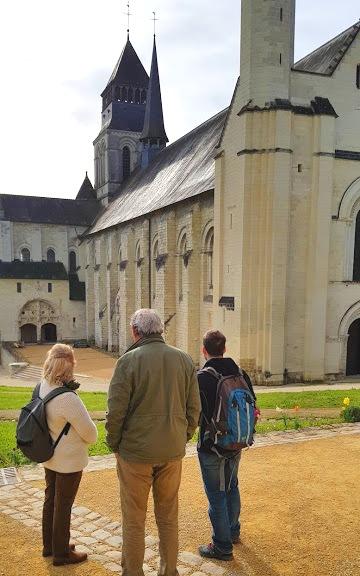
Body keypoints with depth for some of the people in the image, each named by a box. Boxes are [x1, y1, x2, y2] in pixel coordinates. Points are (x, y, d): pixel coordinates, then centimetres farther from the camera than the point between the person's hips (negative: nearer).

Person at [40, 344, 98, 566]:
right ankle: (61, 553, 28)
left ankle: (50, 544, 41)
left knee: (51, 500, 23)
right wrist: (91, 437, -3)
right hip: (69, 461, -8)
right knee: (63, 506, 10)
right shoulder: (68, 398, -32)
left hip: (49, 457, 8)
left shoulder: (43, 388, -8)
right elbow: (90, 432, -23)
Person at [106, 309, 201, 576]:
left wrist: (114, 444, 1)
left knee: (134, 520, 12)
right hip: (173, 453, 4)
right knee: (169, 517, 18)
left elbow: (116, 411, -13)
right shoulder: (184, 359, 0)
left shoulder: (129, 360, -13)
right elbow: (194, 408, 3)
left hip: (135, 452, -4)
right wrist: (182, 439, 14)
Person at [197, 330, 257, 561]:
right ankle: (233, 532, 42)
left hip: (211, 447, -6)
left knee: (217, 494, 7)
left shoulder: (202, 378, -21)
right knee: (232, 487, 24)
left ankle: (222, 546, 18)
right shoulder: (241, 374, -3)